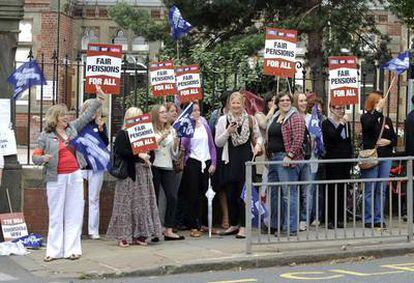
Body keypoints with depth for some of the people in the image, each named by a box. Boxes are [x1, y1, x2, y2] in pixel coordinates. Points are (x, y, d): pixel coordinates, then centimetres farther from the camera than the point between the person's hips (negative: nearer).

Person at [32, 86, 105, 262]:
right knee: (56, 214, 1)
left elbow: (87, 115, 17)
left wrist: (99, 99, 13)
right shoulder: (45, 136, -1)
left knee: (74, 213, 3)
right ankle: (54, 251, 6)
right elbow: (35, 157, -2)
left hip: (75, 176, 4)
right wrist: (44, 158, -23)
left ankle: (71, 249, 8)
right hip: (56, 178, -4)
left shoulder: (72, 128, 9)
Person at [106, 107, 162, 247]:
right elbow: (120, 151, -17)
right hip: (129, 173, -7)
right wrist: (138, 155, -20)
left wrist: (147, 159, 3)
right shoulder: (122, 134, -4)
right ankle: (123, 236, 0)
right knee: (127, 204, -5)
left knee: (143, 203, 6)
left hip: (143, 171, 7)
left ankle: (138, 235, 13)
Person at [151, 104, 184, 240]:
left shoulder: (171, 130, 14)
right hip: (154, 167, -4)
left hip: (168, 167, 4)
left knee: (172, 197, -6)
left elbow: (174, 155, 15)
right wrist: (161, 138, -17)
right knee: (154, 198, -1)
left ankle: (168, 230, -3)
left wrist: (176, 144, -4)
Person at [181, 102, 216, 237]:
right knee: (192, 195, -2)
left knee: (203, 194, 6)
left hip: (206, 162, 4)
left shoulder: (204, 124, 11)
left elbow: (212, 145, 13)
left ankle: (203, 223, 15)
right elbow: (183, 145, -13)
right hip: (192, 163, -4)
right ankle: (193, 227, 2)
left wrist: (213, 163, 6)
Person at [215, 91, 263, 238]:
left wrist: (258, 145, -5)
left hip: (246, 159, -1)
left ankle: (242, 226, -1)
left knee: (243, 193, -6)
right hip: (230, 160, 1)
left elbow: (258, 136, 16)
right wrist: (227, 132, -10)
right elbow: (218, 142, 6)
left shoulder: (250, 119, 7)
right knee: (231, 194, 6)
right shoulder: (223, 120, 7)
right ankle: (233, 224, 20)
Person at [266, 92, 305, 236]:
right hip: (273, 159, 9)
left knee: (289, 194, -9)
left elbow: (298, 139, -15)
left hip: (287, 160, -9)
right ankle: (277, 225, 21)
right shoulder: (274, 118, 19)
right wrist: (269, 157, 16)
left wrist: (289, 156, -20)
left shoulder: (295, 118, -6)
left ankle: (291, 228, -7)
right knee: (274, 194, 12)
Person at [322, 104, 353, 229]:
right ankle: (330, 220, 0)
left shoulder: (346, 123, 14)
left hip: (345, 160, 5)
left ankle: (340, 218, 10)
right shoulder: (326, 123, -3)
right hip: (332, 161, -5)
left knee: (343, 190, 5)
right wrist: (341, 123, -22)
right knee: (332, 190, -4)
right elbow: (333, 137, -19)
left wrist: (351, 157, 14)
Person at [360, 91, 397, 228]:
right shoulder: (366, 117, 1)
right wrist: (378, 110, -22)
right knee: (370, 190, -2)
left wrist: (388, 142, -5)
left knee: (381, 190, 6)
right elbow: (369, 125, -23)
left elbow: (395, 139, 16)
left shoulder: (387, 119, 15)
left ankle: (379, 219, 12)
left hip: (386, 158, 4)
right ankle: (368, 220, 3)